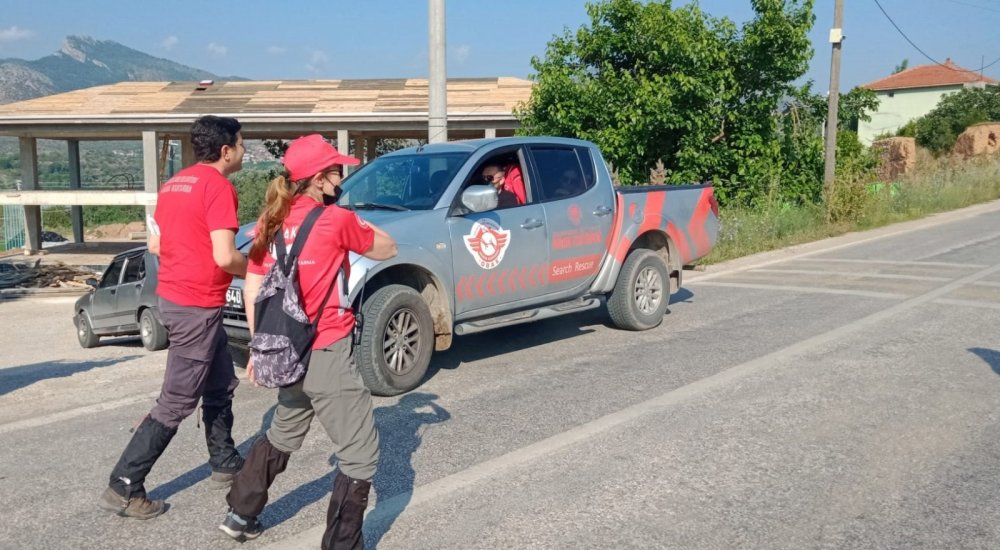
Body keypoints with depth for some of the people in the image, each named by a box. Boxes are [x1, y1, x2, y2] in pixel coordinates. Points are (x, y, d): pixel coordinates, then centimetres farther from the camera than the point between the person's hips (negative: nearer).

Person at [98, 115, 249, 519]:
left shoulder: (174, 184, 12)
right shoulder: (218, 186, -16)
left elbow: (155, 245, 16)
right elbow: (225, 257, -23)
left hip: (175, 296, 10)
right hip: (196, 306, -10)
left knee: (221, 386, 20)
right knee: (176, 403, -1)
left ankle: (225, 464, 32)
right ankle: (123, 487, 6)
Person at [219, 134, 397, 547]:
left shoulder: (271, 222, 5)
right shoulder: (337, 220, -12)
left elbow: (252, 287, 8)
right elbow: (387, 249, 2)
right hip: (328, 355, -8)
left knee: (282, 436, 30)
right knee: (361, 454, 2)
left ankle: (240, 515, 42)